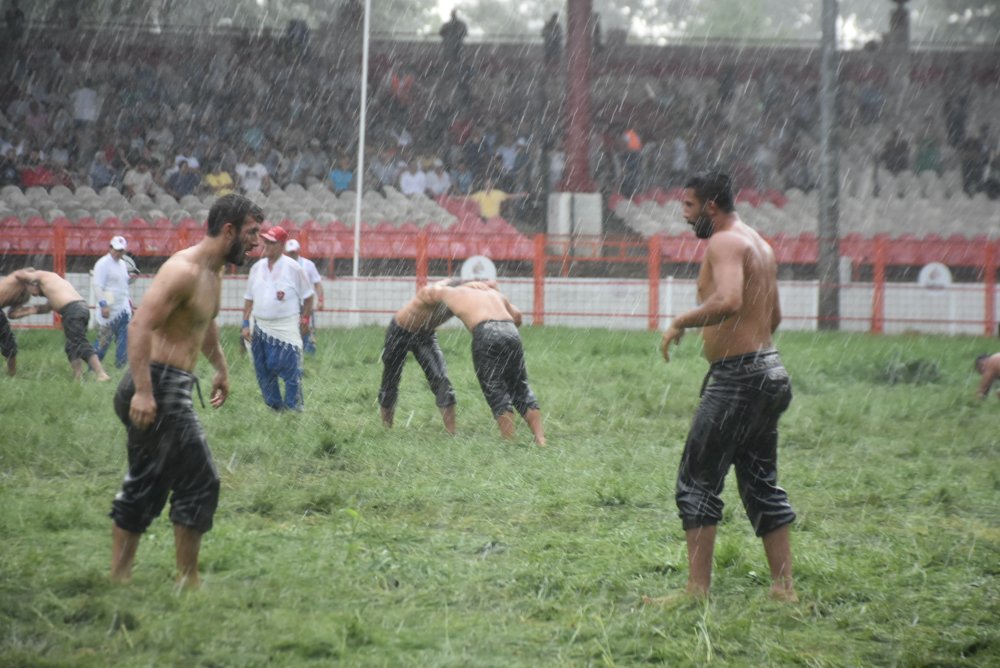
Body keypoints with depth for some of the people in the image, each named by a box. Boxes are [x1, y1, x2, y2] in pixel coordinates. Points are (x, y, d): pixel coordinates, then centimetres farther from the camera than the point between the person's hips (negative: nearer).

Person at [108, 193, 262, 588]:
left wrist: (220, 367, 40)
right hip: (158, 387, -11)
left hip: (174, 388, 11)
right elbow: (140, 326, -27)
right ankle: (187, 581, 0)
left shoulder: (213, 273, 14)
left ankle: (119, 577, 20)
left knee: (144, 488, 14)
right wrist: (143, 391, -32)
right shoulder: (184, 270, -18)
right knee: (199, 483, -7)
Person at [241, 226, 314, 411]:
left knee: (291, 370, -9)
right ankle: (275, 407, 20)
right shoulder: (257, 267, 8)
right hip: (261, 328, 5)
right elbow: (249, 298, 12)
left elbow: (307, 296, 1)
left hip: (286, 328, -5)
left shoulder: (293, 268, -6)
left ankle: (293, 408, -2)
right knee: (263, 371, 9)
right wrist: (245, 324, 6)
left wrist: (305, 320, -2)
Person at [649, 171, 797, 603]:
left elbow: (728, 300, -31)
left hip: (738, 378, -10)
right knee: (761, 484, 14)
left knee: (697, 483, -7)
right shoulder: (759, 245, 19)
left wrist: (681, 322, -19)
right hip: (768, 370, 10)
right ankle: (784, 588, 14)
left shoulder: (725, 243, -12)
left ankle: (697, 591, -9)